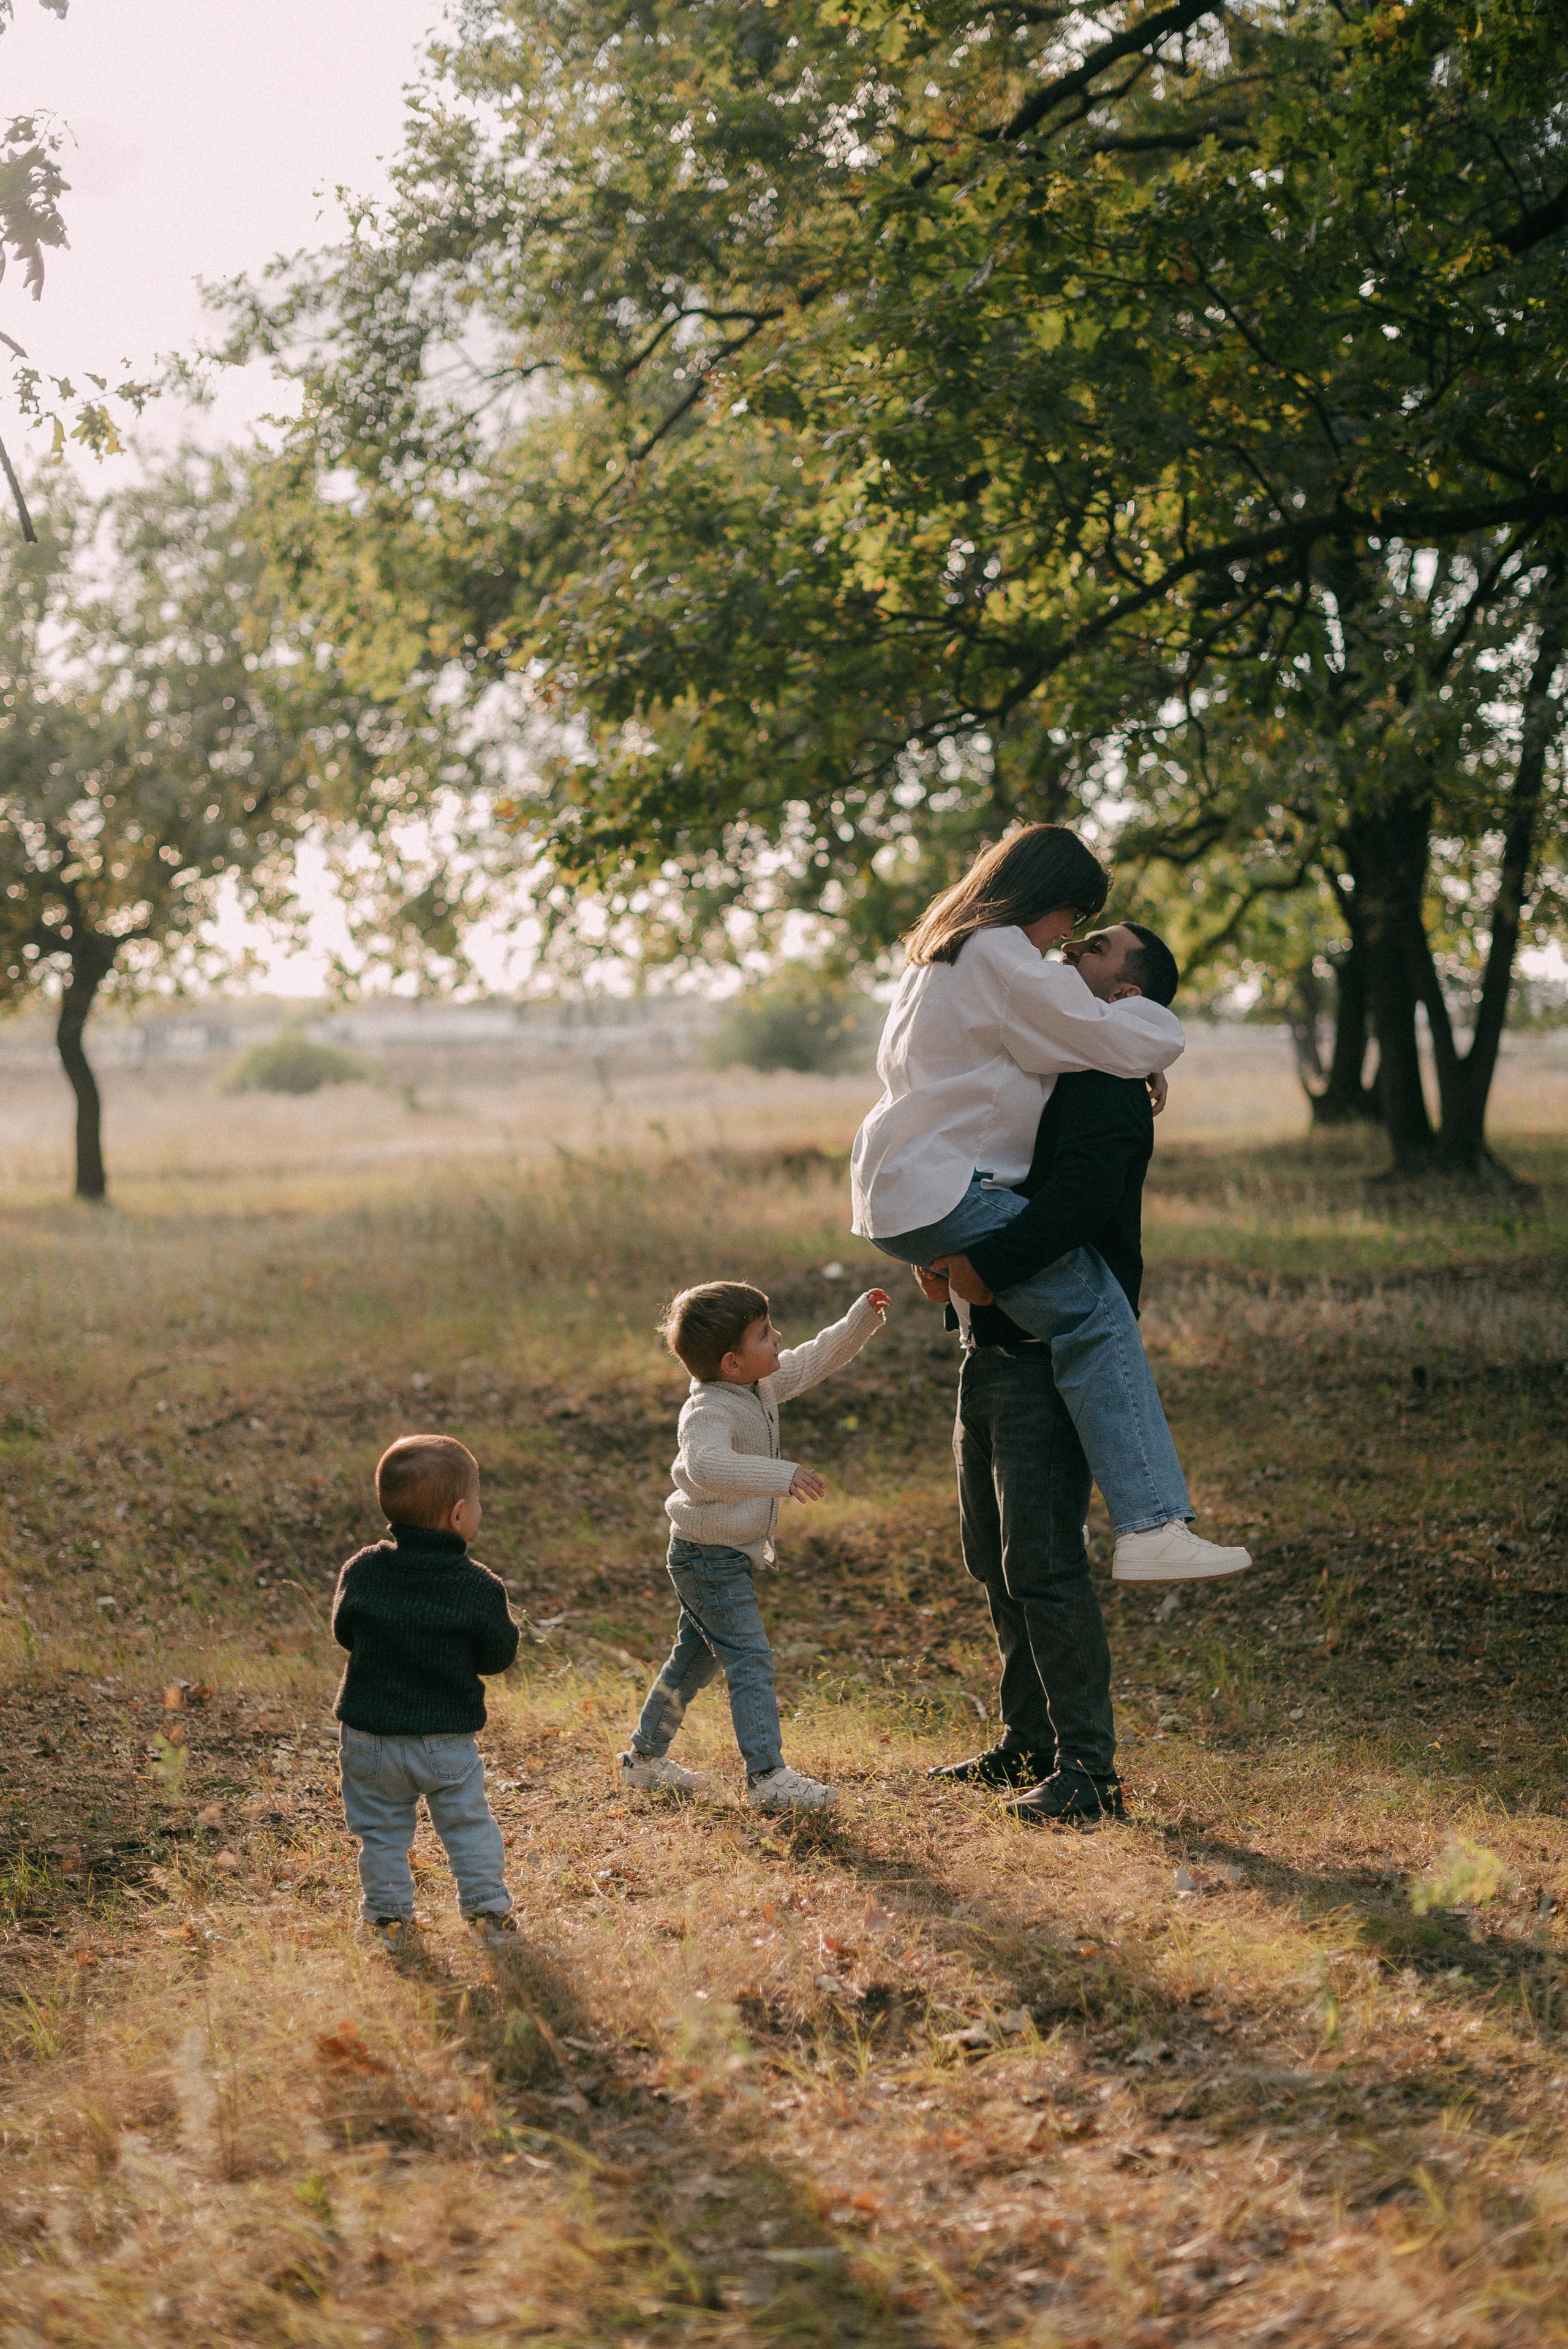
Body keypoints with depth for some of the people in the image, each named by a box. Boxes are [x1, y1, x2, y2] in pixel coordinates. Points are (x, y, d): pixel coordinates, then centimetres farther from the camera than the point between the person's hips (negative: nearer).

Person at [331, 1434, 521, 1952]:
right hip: (447, 1741, -2)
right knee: (468, 1824, 15)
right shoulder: (480, 1589, -15)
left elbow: (344, 1632, 6)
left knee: (381, 1830, 15)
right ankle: (488, 1910, 18)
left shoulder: (361, 1572, -8)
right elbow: (498, 1656, -5)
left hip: (369, 1737, 2)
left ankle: (388, 1917, 19)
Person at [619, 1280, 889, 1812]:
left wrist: (862, 1319, 9)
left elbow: (814, 1360, 17)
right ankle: (767, 1778, -11)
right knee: (750, 1661, -11)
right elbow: (707, 1467, -47)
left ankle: (644, 1758, 31)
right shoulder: (709, 1412, -27)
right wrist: (783, 1476, -51)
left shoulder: (761, 1386, 2)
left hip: (733, 1556, 10)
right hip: (709, 1556, -10)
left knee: (695, 1658, 19)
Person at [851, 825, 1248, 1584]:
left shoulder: (944, 951, 22)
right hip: (943, 1198, -11)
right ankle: (1151, 1527, -29)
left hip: (891, 1193, 11)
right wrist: (1144, 1012, 12)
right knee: (1094, 1311, -19)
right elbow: (1136, 1044, -11)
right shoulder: (1002, 956, -9)